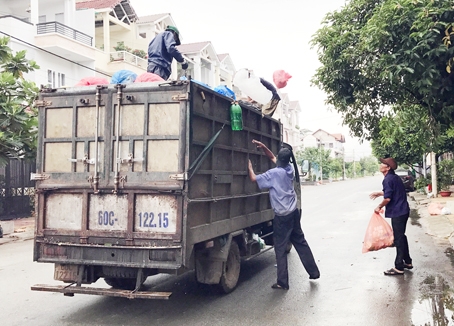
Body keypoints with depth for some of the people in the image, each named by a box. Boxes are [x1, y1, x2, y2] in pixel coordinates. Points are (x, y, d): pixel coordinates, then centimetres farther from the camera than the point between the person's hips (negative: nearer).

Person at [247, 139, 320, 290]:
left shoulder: (274, 173, -16)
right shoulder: (290, 168, 4)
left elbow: (254, 178, -16)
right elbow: (273, 158, 17)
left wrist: (249, 167, 0)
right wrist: (263, 146, 9)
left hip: (282, 216, -7)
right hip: (294, 212, 7)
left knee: (280, 248, 1)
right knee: (301, 242, 18)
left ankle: (282, 282, 3)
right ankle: (314, 272, 26)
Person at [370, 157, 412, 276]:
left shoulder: (388, 179, -17)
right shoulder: (395, 177, 13)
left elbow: (387, 198, -23)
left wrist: (379, 207, -7)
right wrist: (379, 193, 29)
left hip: (397, 213, -10)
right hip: (404, 211, 10)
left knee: (398, 239, -4)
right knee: (401, 236, 20)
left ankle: (399, 267, 2)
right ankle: (407, 262, 30)